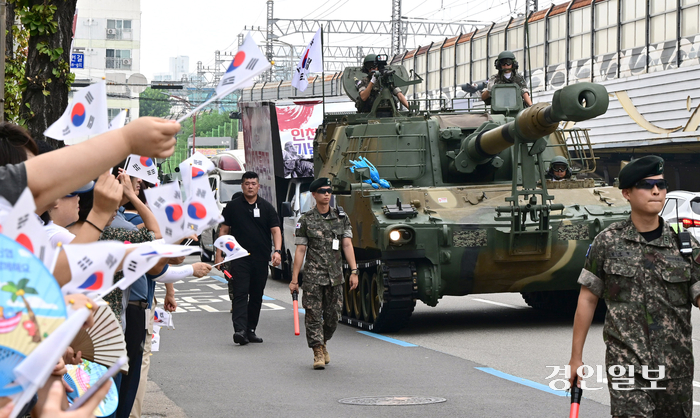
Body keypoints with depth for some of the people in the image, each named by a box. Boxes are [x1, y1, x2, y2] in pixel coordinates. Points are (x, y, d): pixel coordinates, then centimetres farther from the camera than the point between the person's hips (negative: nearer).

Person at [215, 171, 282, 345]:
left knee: (257, 296, 8)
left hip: (261, 259, 2)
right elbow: (224, 230, 9)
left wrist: (277, 251, -14)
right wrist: (219, 254, 2)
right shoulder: (232, 206, 6)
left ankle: (251, 329, 18)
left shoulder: (266, 207, 7)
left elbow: (276, 230, 2)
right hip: (239, 258, -2)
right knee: (240, 294, -13)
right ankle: (239, 330, -22)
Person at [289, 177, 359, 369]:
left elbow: (347, 245, 3)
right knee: (313, 314, -5)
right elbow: (300, 250, 0)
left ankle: (323, 343, 31)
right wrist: (294, 279, -4)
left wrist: (354, 271, -6)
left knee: (333, 315, 7)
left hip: (335, 274, 3)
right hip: (313, 274, -3)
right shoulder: (306, 220, 0)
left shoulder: (341, 217, 7)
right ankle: (318, 353, 0)